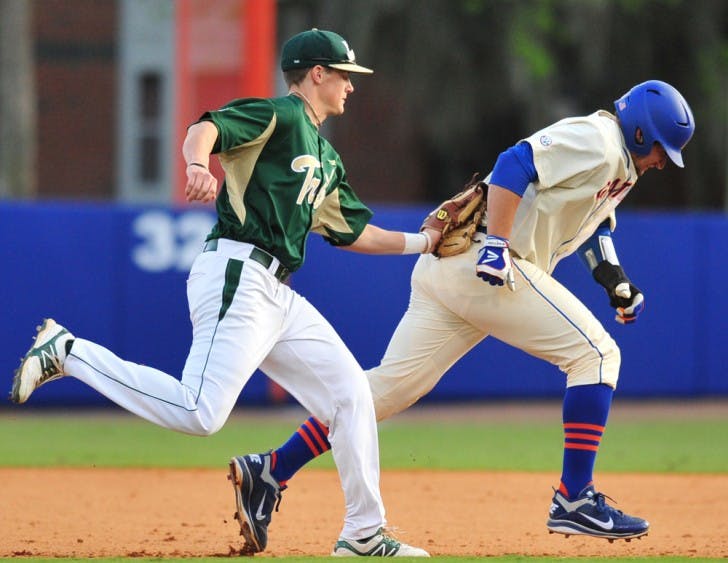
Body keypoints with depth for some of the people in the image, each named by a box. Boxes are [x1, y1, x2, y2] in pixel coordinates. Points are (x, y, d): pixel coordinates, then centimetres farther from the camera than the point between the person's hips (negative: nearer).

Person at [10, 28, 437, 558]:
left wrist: (423, 241, 27)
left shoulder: (326, 158, 26)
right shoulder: (277, 116, -2)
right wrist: (199, 163, -41)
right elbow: (204, 129, -19)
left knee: (351, 393, 6)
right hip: (237, 274, -10)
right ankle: (68, 353, -9)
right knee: (200, 413, -21)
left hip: (278, 295, 10)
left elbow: (355, 232, 32)